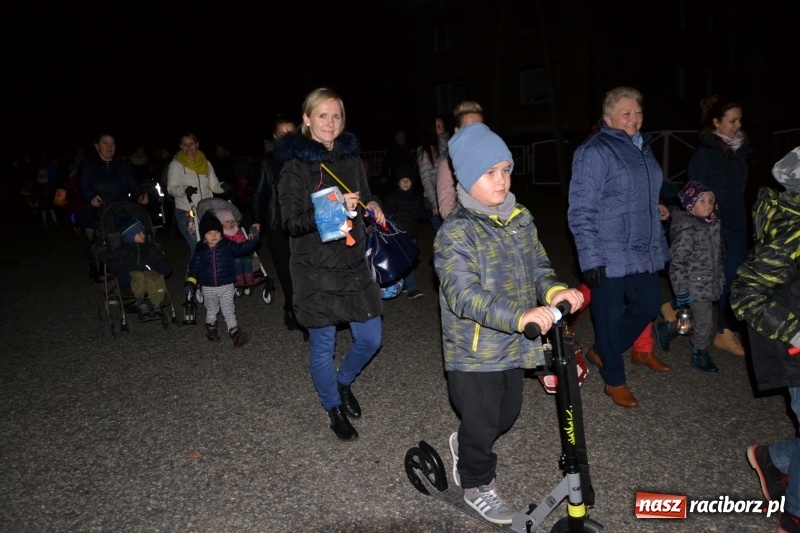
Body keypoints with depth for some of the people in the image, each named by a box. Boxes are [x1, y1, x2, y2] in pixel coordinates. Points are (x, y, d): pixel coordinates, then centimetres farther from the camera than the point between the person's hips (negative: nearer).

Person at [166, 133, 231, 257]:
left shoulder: (206, 164, 9)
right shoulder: (175, 164, -2)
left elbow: (214, 185, 8)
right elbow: (171, 188, -11)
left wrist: (223, 186, -15)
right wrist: (184, 189, -32)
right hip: (186, 213, -3)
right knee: (196, 246, -8)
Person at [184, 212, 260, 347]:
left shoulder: (228, 246, -5)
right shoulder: (200, 250, -4)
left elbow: (243, 248, -7)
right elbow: (194, 267, 1)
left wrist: (253, 237, -19)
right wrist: (190, 282, -9)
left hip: (226, 286, -1)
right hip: (208, 288, 1)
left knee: (229, 310, 3)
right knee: (211, 310, 18)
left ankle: (234, 332, 8)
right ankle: (211, 327, 41)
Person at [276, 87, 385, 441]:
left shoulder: (351, 159, 7)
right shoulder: (295, 166, -7)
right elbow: (292, 222, -13)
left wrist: (372, 205, -2)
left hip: (354, 266, 5)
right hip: (315, 270, -4)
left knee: (370, 338, 8)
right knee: (323, 346, 7)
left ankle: (344, 382, 39)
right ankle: (334, 408, 32)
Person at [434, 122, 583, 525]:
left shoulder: (520, 219, 2)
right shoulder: (455, 233, -21)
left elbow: (537, 265, 6)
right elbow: (465, 296, -30)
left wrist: (554, 291, -17)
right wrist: (520, 316, -41)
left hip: (514, 345, 7)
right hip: (474, 353, -7)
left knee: (507, 414, 24)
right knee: (481, 423, 9)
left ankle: (466, 446, 53)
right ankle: (476, 485, 36)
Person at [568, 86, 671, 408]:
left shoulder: (641, 148, 12)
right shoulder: (594, 152, -14)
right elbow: (581, 210, -18)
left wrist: (659, 244, 21)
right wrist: (590, 258, -21)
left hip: (643, 251, 9)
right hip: (610, 255, -8)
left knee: (648, 306, 17)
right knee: (610, 315, 5)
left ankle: (602, 352, 36)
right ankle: (614, 381, 23)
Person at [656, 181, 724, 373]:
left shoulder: (713, 225, 6)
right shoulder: (686, 229, -20)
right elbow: (677, 262, -20)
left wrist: (720, 279, 19)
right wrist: (681, 291, -20)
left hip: (709, 284, 8)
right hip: (695, 286, -8)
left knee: (702, 320, 18)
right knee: (704, 322, 1)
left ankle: (667, 329, 38)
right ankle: (700, 356, 22)